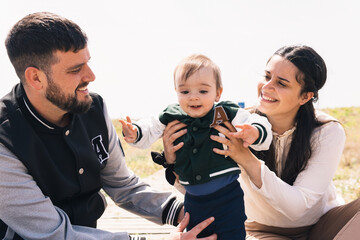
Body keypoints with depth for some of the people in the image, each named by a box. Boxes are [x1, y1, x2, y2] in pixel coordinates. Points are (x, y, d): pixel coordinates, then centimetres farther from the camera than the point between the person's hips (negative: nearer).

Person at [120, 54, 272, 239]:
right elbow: (149, 131, 7)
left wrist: (255, 134, -33)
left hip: (228, 198, -3)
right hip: (193, 200, 4)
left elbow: (260, 125, -10)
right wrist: (134, 133, -14)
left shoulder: (228, 114, -10)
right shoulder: (171, 118, -2)